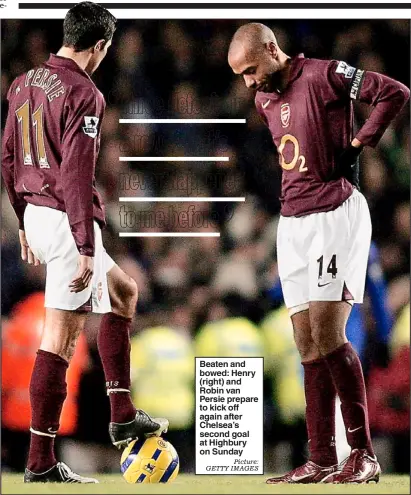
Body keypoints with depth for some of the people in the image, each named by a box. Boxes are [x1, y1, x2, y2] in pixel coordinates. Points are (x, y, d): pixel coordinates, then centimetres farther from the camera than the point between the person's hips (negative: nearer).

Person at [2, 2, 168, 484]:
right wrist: (86, 250, -19)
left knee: (122, 292, 26)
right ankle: (41, 463, -4)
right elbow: (76, 176, -20)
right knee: (60, 339, -6)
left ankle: (123, 417, 25)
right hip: (68, 222, -9)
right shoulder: (83, 95, -15)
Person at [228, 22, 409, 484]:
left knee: (327, 334, -15)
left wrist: (358, 144, -11)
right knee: (308, 346, 4)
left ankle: (364, 454, -9)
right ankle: (321, 461, 6)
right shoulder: (264, 98, 14)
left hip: (336, 215, -8)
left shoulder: (324, 76, -11)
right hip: (292, 221, 8)